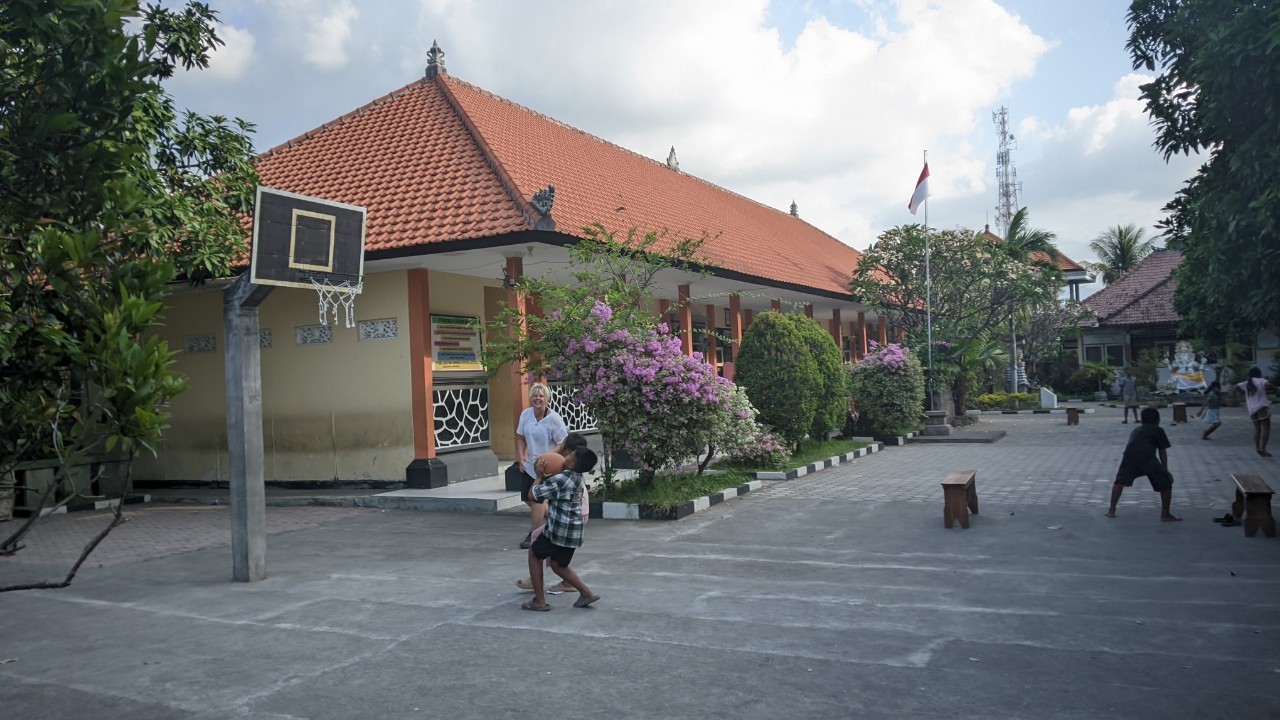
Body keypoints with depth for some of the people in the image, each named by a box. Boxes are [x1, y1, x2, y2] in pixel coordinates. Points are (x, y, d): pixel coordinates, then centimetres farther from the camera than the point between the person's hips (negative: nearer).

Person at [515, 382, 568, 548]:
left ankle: (533, 535, 6)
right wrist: (521, 457, 1)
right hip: (530, 465, 6)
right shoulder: (526, 414, -1)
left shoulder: (554, 419, -17)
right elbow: (520, 437, 11)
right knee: (528, 498, 9)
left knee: (536, 498, -7)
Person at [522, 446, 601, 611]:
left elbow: (532, 494, -13)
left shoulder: (559, 480, -19)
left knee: (534, 554, 14)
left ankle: (539, 601, 13)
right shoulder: (578, 478, 9)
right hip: (574, 532, 8)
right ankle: (586, 593, 13)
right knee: (557, 564, 22)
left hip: (558, 530, -8)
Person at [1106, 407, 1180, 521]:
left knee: (1120, 482, 22)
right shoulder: (1158, 430, 23)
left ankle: (1111, 511, 19)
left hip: (1130, 456, 4)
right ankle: (1165, 514, 14)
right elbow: (1162, 452, 21)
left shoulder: (1135, 431, 36)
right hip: (1147, 457, -4)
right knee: (1166, 483, 13)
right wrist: (1165, 470, 29)